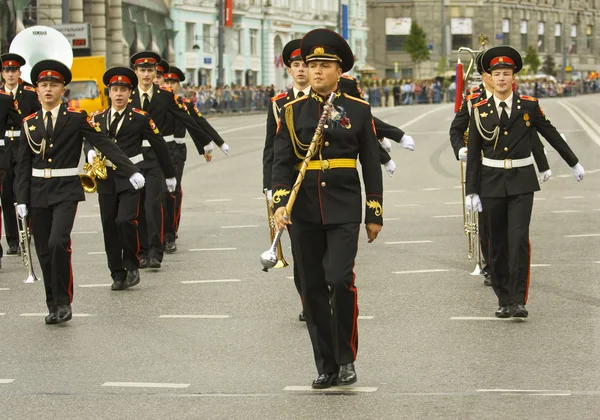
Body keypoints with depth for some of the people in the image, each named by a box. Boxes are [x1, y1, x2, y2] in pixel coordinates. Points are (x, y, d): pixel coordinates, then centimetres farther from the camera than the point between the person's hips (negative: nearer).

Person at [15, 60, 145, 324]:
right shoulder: (29, 123, 7)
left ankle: (63, 302, -8)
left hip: (66, 191, -4)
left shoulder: (76, 118, -3)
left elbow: (105, 144, -8)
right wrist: (21, 200, 3)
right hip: (37, 192, 4)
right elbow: (23, 165, 9)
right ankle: (53, 306, 16)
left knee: (58, 243, -21)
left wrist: (131, 171, -16)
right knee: (44, 253, 5)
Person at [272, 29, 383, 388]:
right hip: (304, 211, 2)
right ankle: (326, 366, 15)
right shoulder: (293, 111, 5)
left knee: (340, 279, -17)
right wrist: (280, 203, -16)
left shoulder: (358, 110, 3)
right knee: (313, 289, 5)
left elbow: (372, 165, 5)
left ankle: (347, 358, -2)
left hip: (344, 210, -2)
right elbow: (282, 161, -1)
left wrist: (375, 215, 2)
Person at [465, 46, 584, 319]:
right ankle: (504, 300, 17)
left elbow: (551, 134, 11)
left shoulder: (529, 105, -1)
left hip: (521, 182, -1)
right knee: (498, 244, 7)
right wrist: (472, 191, 0)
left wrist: (574, 163, 19)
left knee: (519, 240, -13)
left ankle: (519, 301, -12)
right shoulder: (480, 110, 1)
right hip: (491, 182, 2)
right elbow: (473, 154, 3)